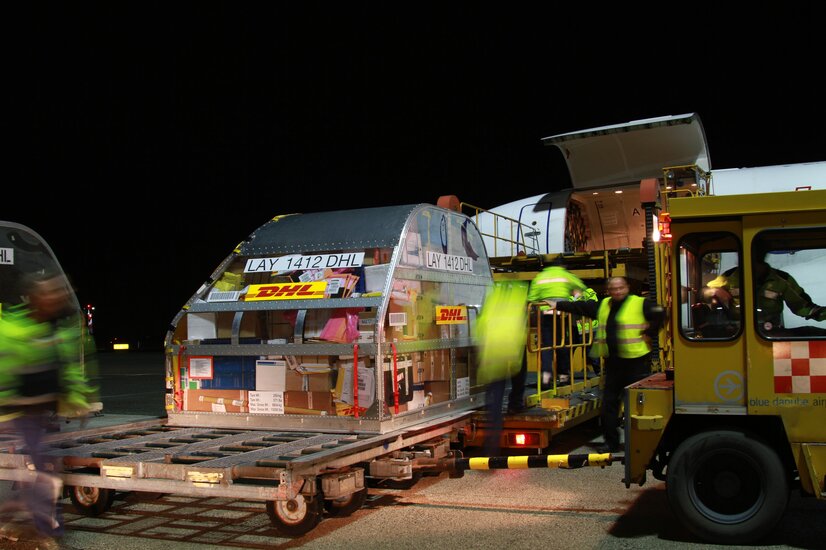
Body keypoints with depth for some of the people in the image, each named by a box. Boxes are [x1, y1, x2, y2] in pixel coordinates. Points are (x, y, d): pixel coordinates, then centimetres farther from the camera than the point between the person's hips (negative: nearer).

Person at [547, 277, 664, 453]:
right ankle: (611, 442, 20)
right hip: (613, 362, 6)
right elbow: (580, 307, 18)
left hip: (636, 361, -6)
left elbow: (660, 313, -14)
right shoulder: (602, 306, 13)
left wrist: (648, 333, -13)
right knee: (609, 402, 9)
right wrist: (557, 305, 16)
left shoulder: (640, 304, -6)